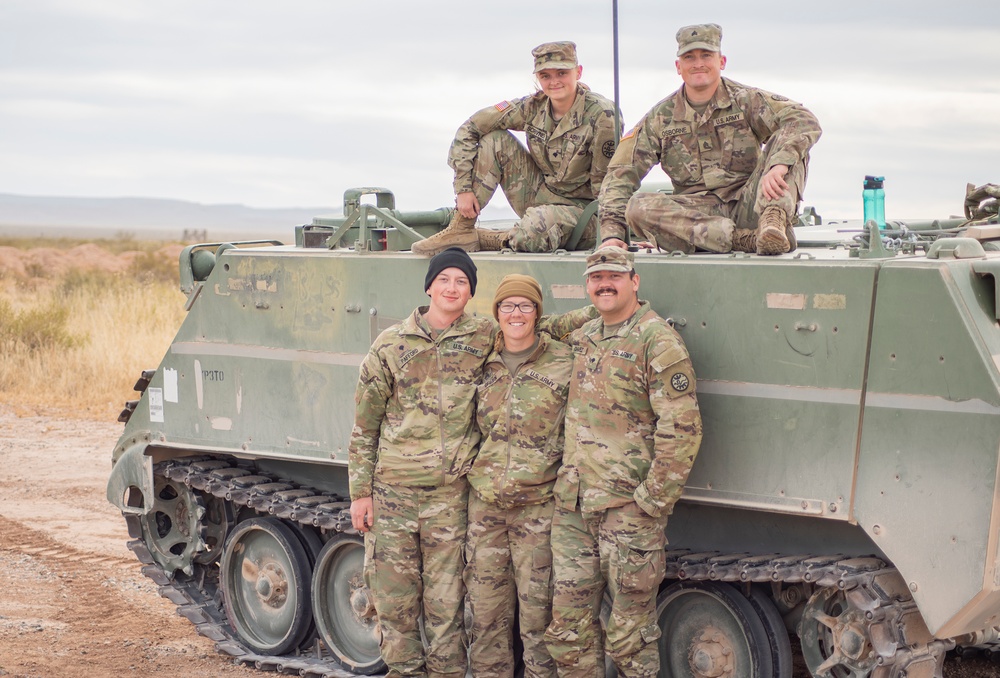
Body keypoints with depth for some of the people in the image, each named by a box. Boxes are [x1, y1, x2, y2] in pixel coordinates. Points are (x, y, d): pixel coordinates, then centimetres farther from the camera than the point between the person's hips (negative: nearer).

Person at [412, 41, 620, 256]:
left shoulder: (601, 115, -20)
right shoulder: (533, 106, -8)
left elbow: (604, 183, -14)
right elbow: (470, 128, -4)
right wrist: (463, 187, -10)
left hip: (579, 207, -5)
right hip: (537, 195, 5)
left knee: (532, 233, -38)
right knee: (494, 139, -12)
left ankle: (483, 239, -5)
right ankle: (462, 230, -10)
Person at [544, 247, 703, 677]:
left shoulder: (657, 341, -9)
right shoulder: (581, 339, 14)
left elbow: (682, 430, -14)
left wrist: (652, 501, -16)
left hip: (628, 508, -7)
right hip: (573, 505, 7)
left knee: (630, 639, 1)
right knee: (568, 626, 11)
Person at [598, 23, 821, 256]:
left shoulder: (746, 100, 1)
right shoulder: (660, 118, 8)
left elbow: (806, 122, -14)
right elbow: (622, 174, 5)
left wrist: (778, 167, -34)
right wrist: (612, 231, -10)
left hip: (749, 204, -1)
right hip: (696, 210, 1)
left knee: (787, 142, -19)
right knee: (637, 207, -28)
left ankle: (774, 220, -44)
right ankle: (743, 238, -37)